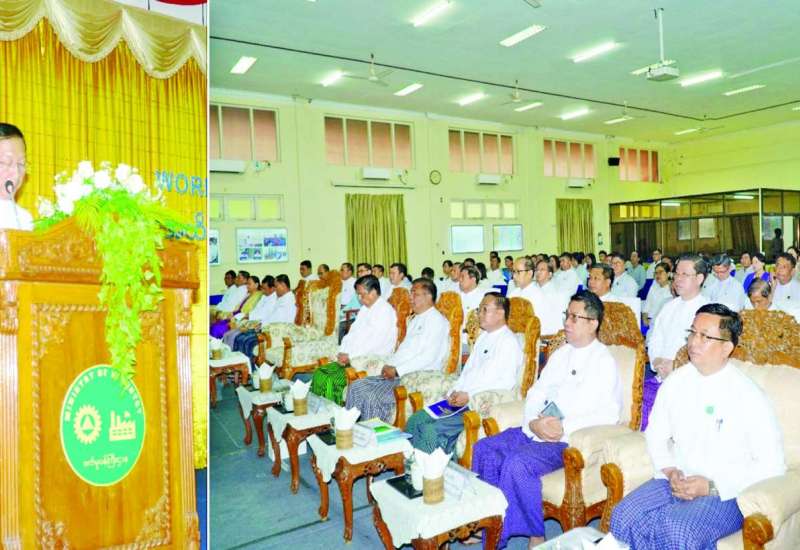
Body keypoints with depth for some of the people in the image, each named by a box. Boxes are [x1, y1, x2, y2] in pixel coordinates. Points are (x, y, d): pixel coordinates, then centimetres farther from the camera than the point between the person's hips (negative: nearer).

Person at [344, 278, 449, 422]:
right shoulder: (415, 319, 21)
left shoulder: (437, 320, -9)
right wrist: (388, 365, 3)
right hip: (397, 373, 9)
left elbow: (428, 357, -18)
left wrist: (397, 370, -16)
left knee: (374, 396, -27)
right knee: (356, 386, -3)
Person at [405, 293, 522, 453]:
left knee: (431, 430, -24)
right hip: (458, 402, 9)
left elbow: (507, 382, -17)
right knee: (415, 420, -4)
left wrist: (469, 396, -19)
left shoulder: (508, 342, -8)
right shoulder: (483, 337, 20)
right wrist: (453, 393, 6)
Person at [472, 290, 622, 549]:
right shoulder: (561, 353, 16)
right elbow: (536, 392, 13)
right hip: (536, 431, 8)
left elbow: (609, 413, -15)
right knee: (484, 449, -6)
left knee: (517, 463, -27)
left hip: (572, 439, -7)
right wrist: (533, 422, -6)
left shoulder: (604, 361, -5)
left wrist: (565, 427, -20)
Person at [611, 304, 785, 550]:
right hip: (678, 481, 4)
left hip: (725, 492, -4)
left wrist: (712, 486, -14)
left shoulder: (749, 396, -9)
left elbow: (771, 464, -8)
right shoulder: (675, 382, 4)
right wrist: (671, 472, -6)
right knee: (625, 517, -21)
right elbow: (656, 436, 13)